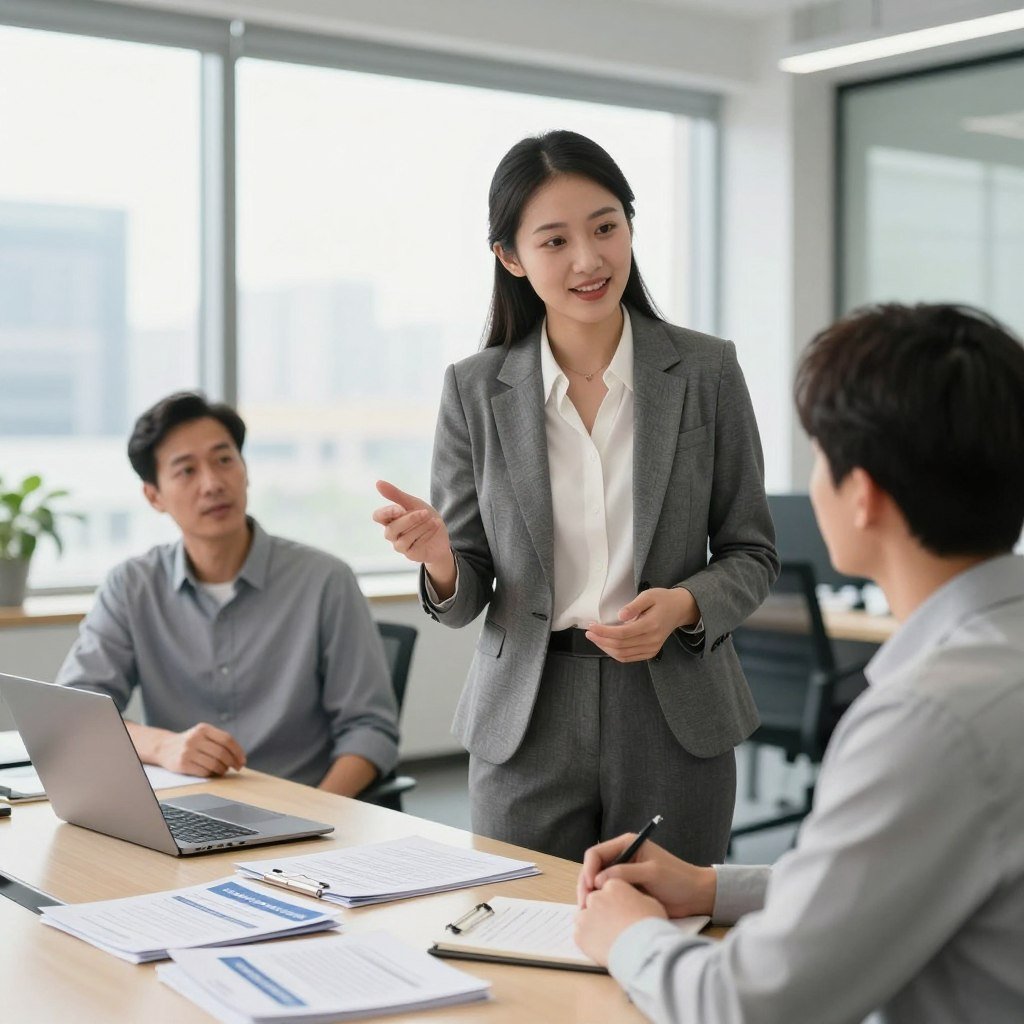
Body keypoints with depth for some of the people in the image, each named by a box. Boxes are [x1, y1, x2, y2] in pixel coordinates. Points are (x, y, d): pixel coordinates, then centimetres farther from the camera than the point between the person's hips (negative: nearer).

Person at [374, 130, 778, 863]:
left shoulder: (707, 371, -2)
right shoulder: (474, 390, -1)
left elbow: (752, 553, 3)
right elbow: (465, 595, 3)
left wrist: (684, 605, -16)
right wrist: (439, 560, -19)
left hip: (675, 721, 0)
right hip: (526, 729, 0)